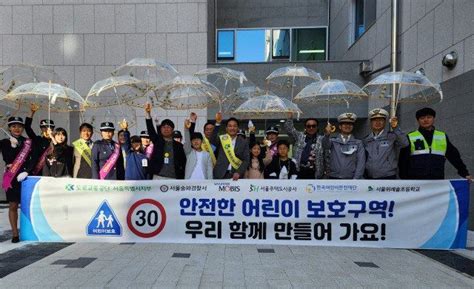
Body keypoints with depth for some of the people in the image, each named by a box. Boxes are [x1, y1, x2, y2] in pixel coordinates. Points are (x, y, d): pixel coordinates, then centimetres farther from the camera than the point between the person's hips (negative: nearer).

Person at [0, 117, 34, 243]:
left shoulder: (28, 142, 6)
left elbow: (34, 159, 0)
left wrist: (26, 171, -12)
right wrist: (13, 146, -16)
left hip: (26, 177, 0)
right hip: (11, 177, 0)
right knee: (13, 206, 4)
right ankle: (15, 234, 11)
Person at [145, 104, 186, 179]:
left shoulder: (178, 145, 7)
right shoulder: (157, 141, 7)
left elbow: (183, 163, 6)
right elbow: (150, 129, -8)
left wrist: (181, 178, -1)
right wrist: (148, 113, -21)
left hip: (173, 178, 0)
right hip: (158, 177, 0)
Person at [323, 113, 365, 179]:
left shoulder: (358, 143, 8)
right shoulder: (333, 141, 7)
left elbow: (361, 163, 2)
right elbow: (325, 145, -16)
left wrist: (356, 179, -9)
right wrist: (327, 134, -37)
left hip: (351, 178, 0)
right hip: (334, 178, 0)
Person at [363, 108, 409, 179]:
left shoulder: (392, 136, -2)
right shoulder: (366, 140, 9)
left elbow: (404, 143, -20)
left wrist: (396, 128, -25)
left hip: (388, 177, -4)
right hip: (369, 177, 4)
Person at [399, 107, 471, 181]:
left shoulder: (443, 137, 14)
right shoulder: (410, 137, 4)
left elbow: (454, 156, 18)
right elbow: (403, 161, 3)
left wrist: (465, 173, 14)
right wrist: (404, 181, -2)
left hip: (437, 182, 3)